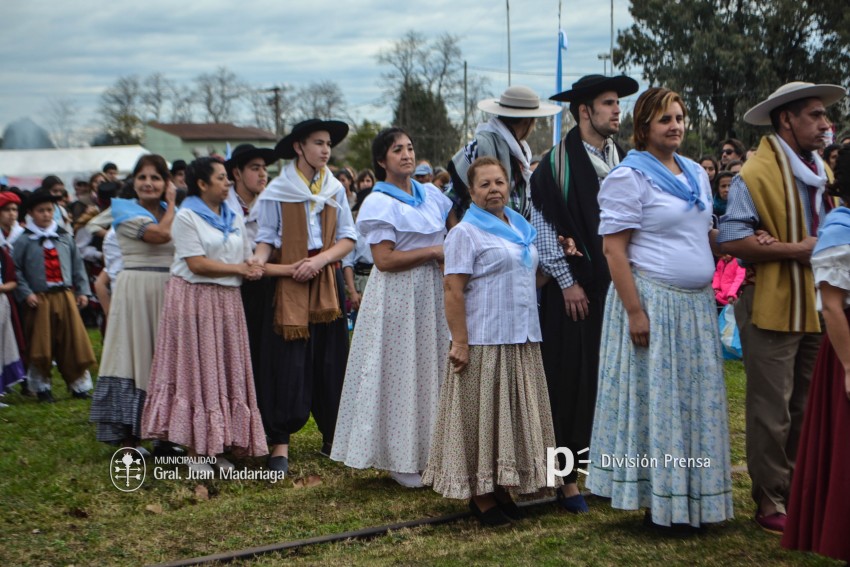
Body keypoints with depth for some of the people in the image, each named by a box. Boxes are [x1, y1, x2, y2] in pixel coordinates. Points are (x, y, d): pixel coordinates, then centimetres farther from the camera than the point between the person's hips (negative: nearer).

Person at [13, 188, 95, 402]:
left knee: (73, 342, 4)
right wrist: (26, 294, -13)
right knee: (41, 345, 3)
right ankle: (41, 387, 17)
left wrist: (83, 290, 6)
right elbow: (16, 270, -4)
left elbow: (77, 265, 11)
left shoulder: (64, 237, 8)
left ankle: (78, 385, 15)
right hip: (38, 300, -3)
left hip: (65, 296, 3)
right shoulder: (24, 241, -2)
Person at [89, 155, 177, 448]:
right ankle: (128, 437, -2)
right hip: (136, 290, -5)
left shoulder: (172, 212, 14)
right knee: (135, 356, -6)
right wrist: (172, 204, -3)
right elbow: (160, 234, -16)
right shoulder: (126, 211, -2)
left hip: (169, 291, 6)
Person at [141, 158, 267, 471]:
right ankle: (195, 450, 3)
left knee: (228, 372, 4)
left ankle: (219, 445, 11)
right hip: (194, 300, -6)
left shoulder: (234, 218, 15)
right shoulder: (187, 217, -6)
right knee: (197, 372, -3)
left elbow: (247, 259, 14)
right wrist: (238, 269, -9)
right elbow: (197, 264, -14)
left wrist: (253, 270, -10)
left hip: (227, 302, 6)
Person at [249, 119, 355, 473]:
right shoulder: (277, 191, 0)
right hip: (288, 283, -3)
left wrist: (320, 260, -10)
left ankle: (332, 437, 16)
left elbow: (348, 238, 7)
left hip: (327, 284, 3)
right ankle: (280, 442, -2)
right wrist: (259, 261, -24)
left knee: (330, 360, 5)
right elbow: (266, 238, -2)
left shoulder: (335, 189, 10)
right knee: (288, 361, -7)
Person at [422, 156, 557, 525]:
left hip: (522, 341, 7)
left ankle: (503, 490, 21)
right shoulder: (465, 233, -7)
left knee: (515, 416, 11)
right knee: (483, 417, -1)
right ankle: (480, 495, 9)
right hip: (484, 342, -7)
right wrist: (459, 343, -20)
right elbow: (453, 291, -13)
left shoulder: (521, 229, 14)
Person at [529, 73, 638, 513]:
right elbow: (544, 229, -8)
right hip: (574, 291, -5)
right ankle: (567, 476, 8)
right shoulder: (557, 163, -6)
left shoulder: (623, 162, 10)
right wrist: (567, 282, -11)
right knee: (571, 381, -1)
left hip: (618, 287, 5)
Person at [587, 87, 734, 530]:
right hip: (653, 301, -7)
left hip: (696, 304, 7)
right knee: (656, 400, -1)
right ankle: (659, 505, 10)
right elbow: (613, 249, -14)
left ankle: (690, 499, 22)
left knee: (695, 401, 11)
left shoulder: (696, 173, 14)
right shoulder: (629, 176, -9)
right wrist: (635, 311, -20)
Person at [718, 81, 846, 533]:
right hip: (771, 307, -8)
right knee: (772, 411, -1)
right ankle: (770, 503, 9)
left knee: (807, 409, 14)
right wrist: (796, 249, -20)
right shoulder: (755, 174, -12)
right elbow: (731, 240, -20)